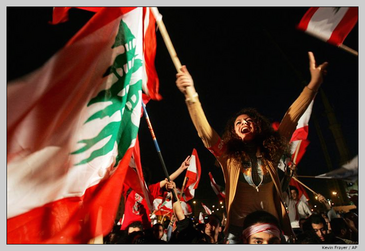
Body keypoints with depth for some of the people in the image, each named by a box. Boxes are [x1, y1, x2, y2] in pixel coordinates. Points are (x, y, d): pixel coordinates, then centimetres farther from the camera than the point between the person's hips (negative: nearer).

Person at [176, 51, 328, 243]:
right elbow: (204, 131, -16)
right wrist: (191, 94, -29)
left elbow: (291, 119, -1)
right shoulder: (228, 155, -2)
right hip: (238, 228, -2)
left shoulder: (270, 153, 4)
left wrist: (313, 84, -7)